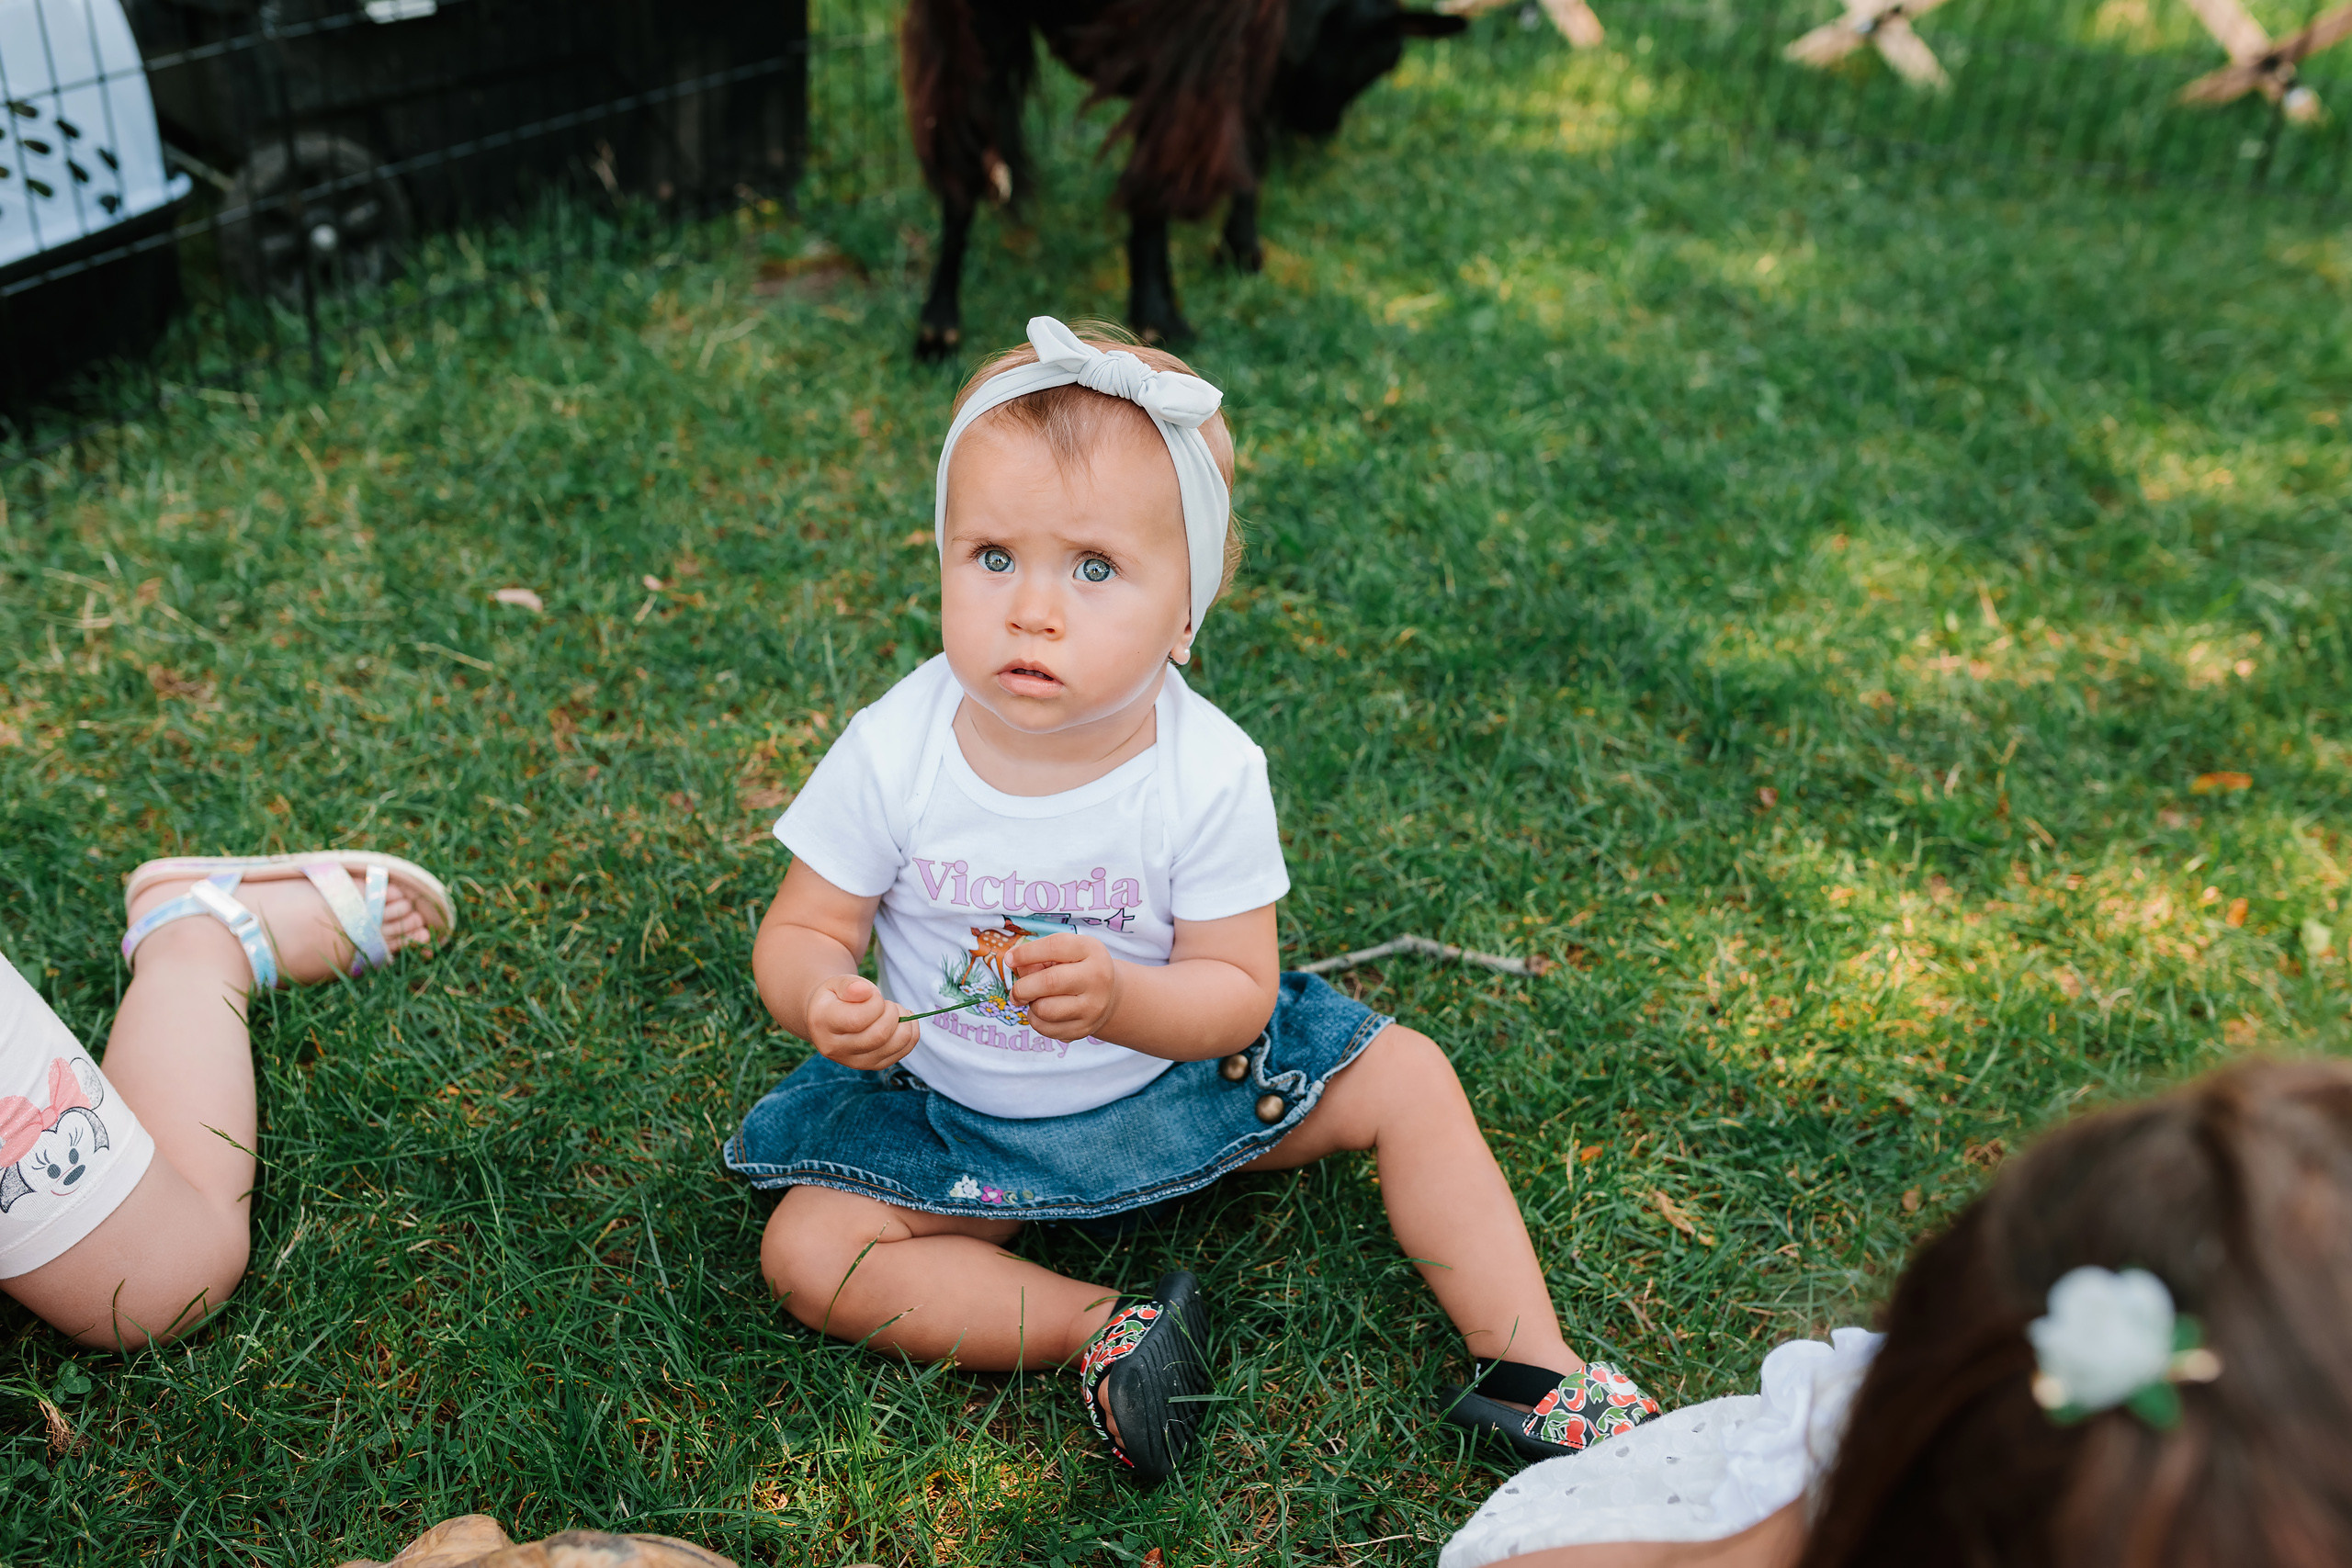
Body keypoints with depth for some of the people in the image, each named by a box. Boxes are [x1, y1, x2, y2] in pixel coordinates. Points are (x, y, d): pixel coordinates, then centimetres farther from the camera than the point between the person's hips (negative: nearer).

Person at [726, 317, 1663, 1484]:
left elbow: (1239, 992, -17)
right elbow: (801, 931, -10)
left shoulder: (1208, 775, -21)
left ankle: (1534, 1367, 1)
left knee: (1407, 1079, -9)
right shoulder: (894, 753, -20)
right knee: (807, 1251, -20)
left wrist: (1119, 997, -39)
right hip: (959, 1114, 0)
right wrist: (825, 1003, -35)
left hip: (1176, 1071, 0)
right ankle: (1102, 1330, -17)